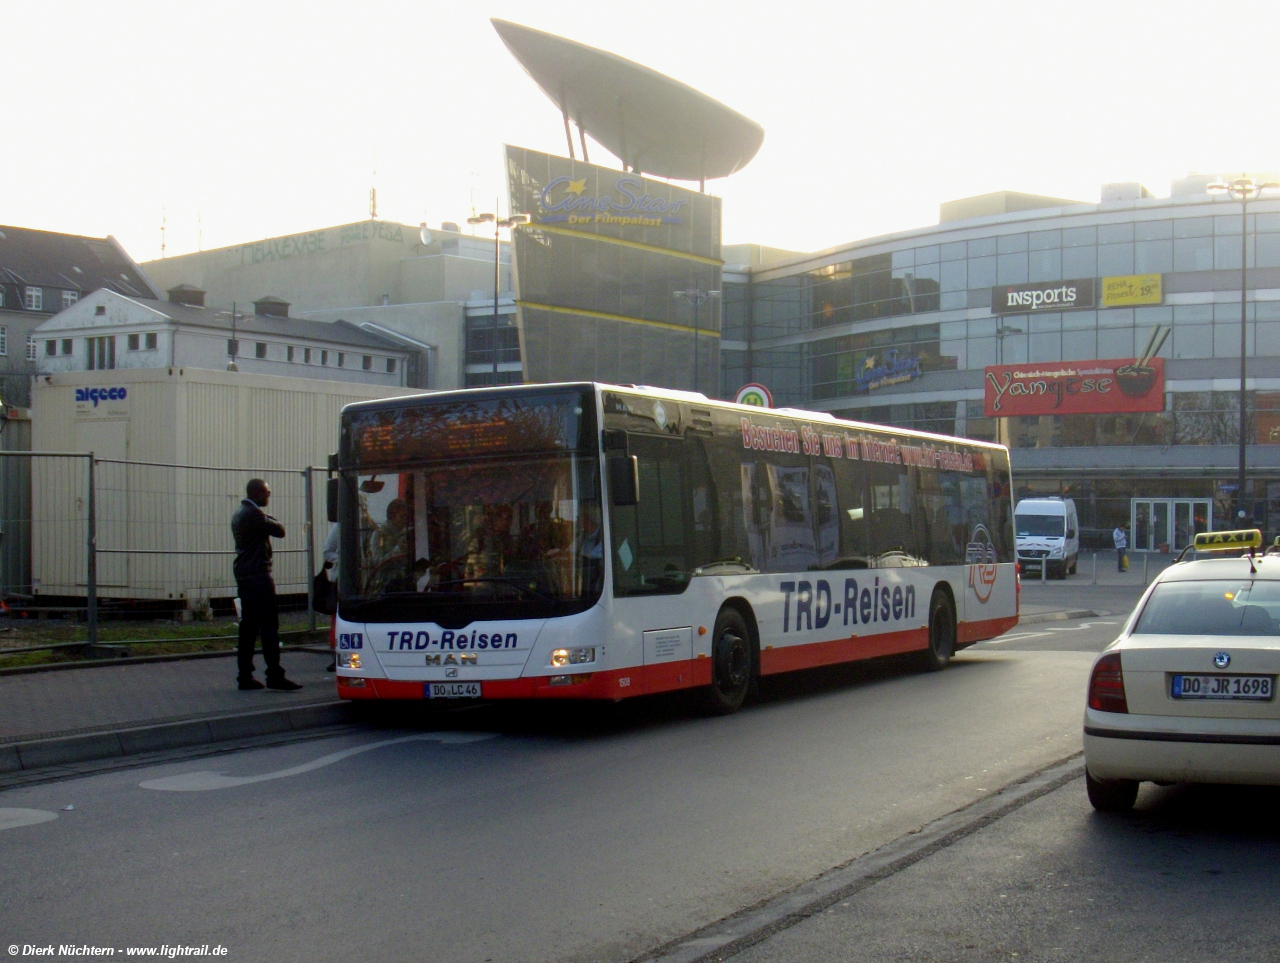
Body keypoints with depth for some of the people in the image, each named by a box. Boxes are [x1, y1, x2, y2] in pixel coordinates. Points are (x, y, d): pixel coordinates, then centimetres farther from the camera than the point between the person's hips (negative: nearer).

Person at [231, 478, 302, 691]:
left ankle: (245, 676, 8)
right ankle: (274, 675, -11)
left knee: (248, 626, 9)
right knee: (269, 625, -9)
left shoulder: (239, 514, 18)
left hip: (243, 575, 10)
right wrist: (270, 520, 4)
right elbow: (279, 531, -14)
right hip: (257, 575, -10)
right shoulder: (254, 514, -14)